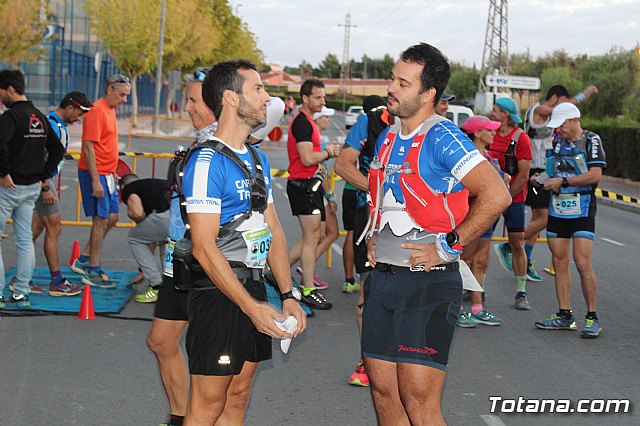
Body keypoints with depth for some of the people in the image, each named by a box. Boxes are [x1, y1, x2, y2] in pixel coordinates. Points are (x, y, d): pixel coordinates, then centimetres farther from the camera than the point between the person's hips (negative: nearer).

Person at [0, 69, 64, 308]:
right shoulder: (40, 118, 10)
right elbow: (58, 150, 16)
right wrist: (43, 176, 13)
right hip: (32, 188, 8)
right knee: (25, 240, 11)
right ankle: (21, 294, 14)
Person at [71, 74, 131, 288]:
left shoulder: (110, 110, 14)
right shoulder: (97, 111, -16)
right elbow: (88, 147, -21)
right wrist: (95, 180, -23)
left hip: (106, 175, 10)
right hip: (95, 174, -10)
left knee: (113, 217, 13)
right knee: (101, 220, -5)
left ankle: (83, 260, 21)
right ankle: (92, 272, 5)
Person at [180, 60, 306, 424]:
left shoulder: (258, 159, 13)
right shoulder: (207, 161, -15)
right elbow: (204, 248, -19)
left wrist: (288, 295, 7)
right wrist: (252, 307, -22)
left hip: (254, 289, 8)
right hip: (218, 295, -8)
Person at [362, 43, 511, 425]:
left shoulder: (442, 138, -13)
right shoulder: (388, 138, 13)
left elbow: (496, 196, -23)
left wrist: (447, 247, -18)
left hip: (429, 283, -8)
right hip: (384, 278, 8)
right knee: (383, 389, 10)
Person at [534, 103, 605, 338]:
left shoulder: (591, 140, -5)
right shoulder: (557, 140, 13)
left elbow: (595, 175, -15)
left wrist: (562, 181, -15)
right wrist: (549, 181, 3)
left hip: (582, 210, -6)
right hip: (557, 208, 6)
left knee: (583, 263, -11)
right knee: (560, 262, 5)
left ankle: (592, 318, -2)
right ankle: (565, 316, 11)